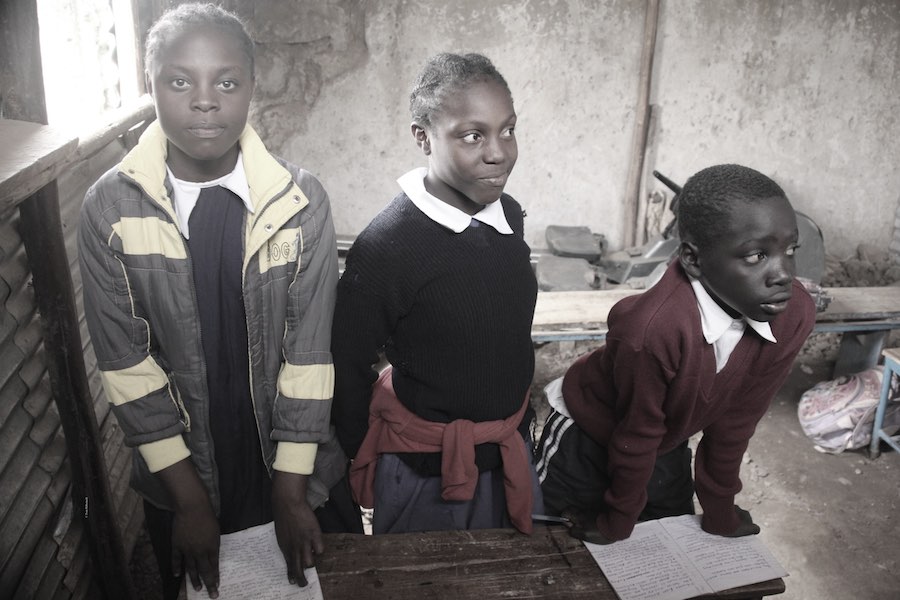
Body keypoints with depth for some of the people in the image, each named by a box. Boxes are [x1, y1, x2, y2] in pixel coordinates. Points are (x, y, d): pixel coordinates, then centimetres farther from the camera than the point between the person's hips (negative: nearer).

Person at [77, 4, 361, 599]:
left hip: (298, 467, 0)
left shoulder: (302, 201, -14)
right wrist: (188, 497, -9)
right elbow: (126, 360, -10)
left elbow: (310, 352, -12)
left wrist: (292, 491, -9)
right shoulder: (109, 208, -12)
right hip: (179, 478, 1)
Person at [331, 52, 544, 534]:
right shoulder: (385, 246, -23)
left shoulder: (510, 216, -4)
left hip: (513, 454, 6)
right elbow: (348, 371, -12)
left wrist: (516, 421, 16)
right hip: (427, 474, -6)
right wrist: (372, 466, -1)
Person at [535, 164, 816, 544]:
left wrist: (720, 511, 2)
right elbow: (636, 436, -25)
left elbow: (736, 420, -9)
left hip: (668, 445, 5)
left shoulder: (793, 315, -24)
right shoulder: (652, 328, -42)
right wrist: (617, 524, -8)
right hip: (587, 438, -4)